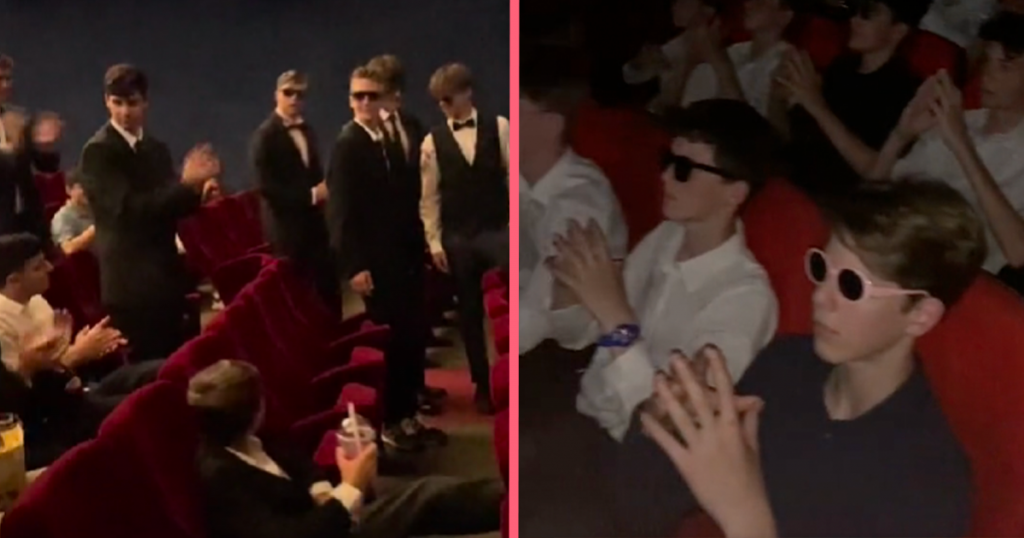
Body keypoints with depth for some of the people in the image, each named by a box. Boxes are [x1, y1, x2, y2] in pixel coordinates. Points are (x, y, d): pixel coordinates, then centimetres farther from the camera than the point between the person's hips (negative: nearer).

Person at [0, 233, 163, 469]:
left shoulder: (36, 301, 7)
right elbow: (24, 399, -20)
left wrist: (87, 350, -8)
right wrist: (77, 354, -22)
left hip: (72, 392, 9)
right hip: (44, 420, -9)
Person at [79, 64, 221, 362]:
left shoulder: (158, 149, 14)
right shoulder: (98, 150, -10)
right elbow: (129, 207, -21)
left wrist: (199, 192, -4)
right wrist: (187, 183, -26)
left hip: (167, 274, 7)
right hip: (131, 282, -7)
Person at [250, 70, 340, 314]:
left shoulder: (308, 131, 14)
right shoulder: (266, 134, -10)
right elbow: (267, 187, -17)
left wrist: (323, 190, 2)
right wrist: (311, 195, -17)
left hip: (314, 222, 7)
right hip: (286, 227, -7)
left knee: (329, 289, 6)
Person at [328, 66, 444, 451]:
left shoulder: (392, 140, 12)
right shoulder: (347, 145, -9)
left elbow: (405, 198, 12)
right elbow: (341, 211, -14)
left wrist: (419, 245, 5)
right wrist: (354, 266, -19)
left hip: (405, 256, 7)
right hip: (376, 261, -7)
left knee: (414, 336, 9)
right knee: (390, 340, -1)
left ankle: (409, 415, 21)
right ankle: (390, 422, 12)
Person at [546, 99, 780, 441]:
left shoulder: (745, 298, -21)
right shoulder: (664, 237, 0)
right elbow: (578, 337, 10)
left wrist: (616, 318, -33)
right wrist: (569, 294, -12)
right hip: (578, 413, 6)